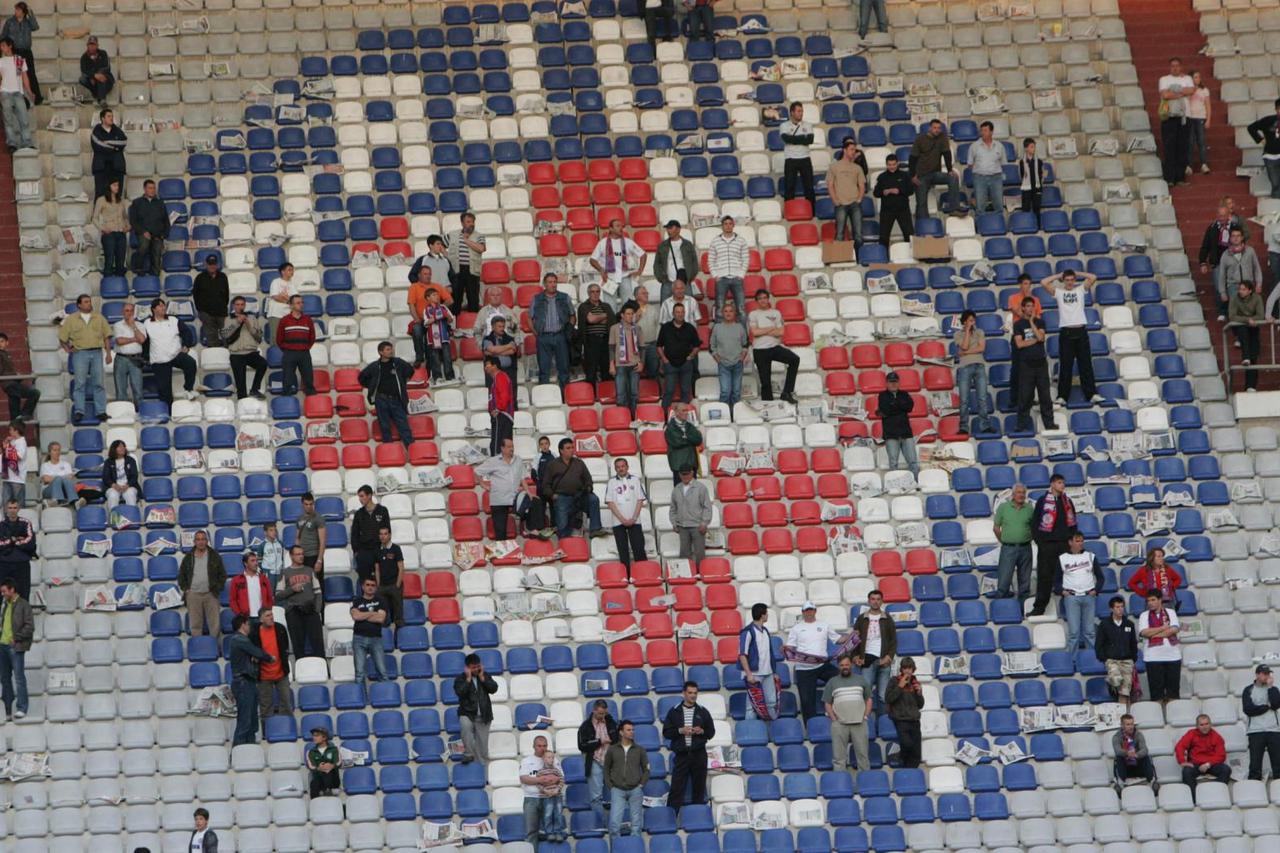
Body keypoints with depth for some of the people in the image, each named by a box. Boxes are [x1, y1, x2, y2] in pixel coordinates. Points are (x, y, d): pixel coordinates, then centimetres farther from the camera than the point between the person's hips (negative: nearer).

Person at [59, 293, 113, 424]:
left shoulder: (99, 318, 13)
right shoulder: (71, 319, 8)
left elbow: (106, 336, 13)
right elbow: (62, 337, 11)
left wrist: (108, 353, 6)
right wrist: (68, 349, 1)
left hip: (97, 353, 2)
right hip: (80, 353, -2)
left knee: (98, 383, 0)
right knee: (79, 383, -8)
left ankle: (100, 411, 1)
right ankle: (79, 411, -10)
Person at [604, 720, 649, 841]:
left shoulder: (639, 750, 8)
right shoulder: (612, 750, 6)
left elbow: (646, 769, 11)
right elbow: (606, 769, 11)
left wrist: (641, 784, 0)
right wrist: (610, 786, 2)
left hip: (635, 790, 1)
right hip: (618, 790, -1)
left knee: (636, 824, 3)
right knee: (614, 823, -10)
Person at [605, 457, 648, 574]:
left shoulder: (635, 480, 6)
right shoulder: (611, 482, 5)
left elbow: (640, 500, 3)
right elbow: (610, 503, -1)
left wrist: (633, 518, -8)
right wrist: (623, 519, -10)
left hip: (634, 521, 0)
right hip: (618, 523, 0)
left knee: (639, 549, -3)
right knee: (623, 551, 1)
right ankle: (626, 577, 4)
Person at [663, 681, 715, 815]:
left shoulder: (703, 712, 10)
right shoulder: (674, 712, 6)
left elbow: (711, 732, 12)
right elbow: (666, 732, 3)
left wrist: (701, 731, -9)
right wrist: (680, 731, -13)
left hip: (699, 754, 2)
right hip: (681, 754, -2)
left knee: (699, 787, 4)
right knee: (676, 787, -7)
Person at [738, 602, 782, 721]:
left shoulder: (765, 631, 15)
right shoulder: (748, 632, -10)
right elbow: (742, 655, -13)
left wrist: (774, 672, 18)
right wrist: (749, 674, -19)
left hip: (768, 675, 7)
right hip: (754, 674, -7)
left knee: (772, 702, 5)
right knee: (753, 705, -5)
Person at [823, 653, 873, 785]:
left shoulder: (861, 680, 11)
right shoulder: (832, 682, 9)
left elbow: (868, 699, 14)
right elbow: (827, 703, 8)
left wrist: (865, 716, 2)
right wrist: (834, 719, -3)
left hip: (859, 723, 0)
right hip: (839, 724, 0)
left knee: (862, 753, 0)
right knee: (839, 756, -2)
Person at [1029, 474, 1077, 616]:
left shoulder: (1068, 502, 12)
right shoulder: (1043, 501, -1)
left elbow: (1072, 523, 16)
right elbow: (1034, 523, -1)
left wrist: (1072, 539, 4)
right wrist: (1039, 541, -8)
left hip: (1065, 544, 4)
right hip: (1047, 544, -4)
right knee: (1044, 576, -3)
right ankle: (1039, 607, 1)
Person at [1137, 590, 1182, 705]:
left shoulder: (1170, 613, 8)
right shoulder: (1144, 615, 6)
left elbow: (1174, 629, -7)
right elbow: (1144, 632, -10)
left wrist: (1155, 634, -10)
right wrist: (1163, 628, -7)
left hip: (1172, 655, 1)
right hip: (1153, 656, -1)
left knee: (1173, 685, 2)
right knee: (1156, 687, -1)